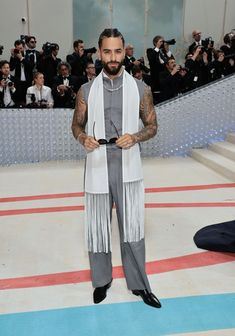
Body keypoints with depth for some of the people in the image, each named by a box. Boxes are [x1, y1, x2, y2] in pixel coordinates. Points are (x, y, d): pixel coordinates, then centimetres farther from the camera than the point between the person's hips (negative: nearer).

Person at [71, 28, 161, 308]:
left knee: (132, 228, 6)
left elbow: (152, 126, 5)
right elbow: (76, 125, 9)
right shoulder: (86, 91, 2)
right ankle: (102, 280, 32)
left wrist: (135, 137, -16)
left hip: (128, 168, 0)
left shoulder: (140, 89, 1)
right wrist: (83, 138, -14)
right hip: (98, 167, 1)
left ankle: (138, 283, 26)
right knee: (98, 227, 11)